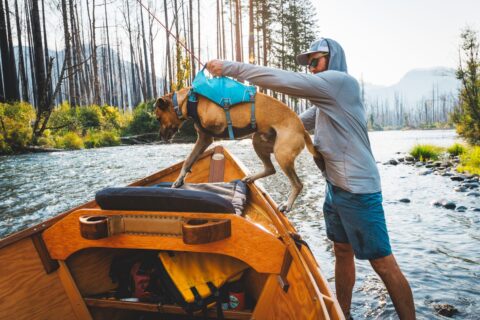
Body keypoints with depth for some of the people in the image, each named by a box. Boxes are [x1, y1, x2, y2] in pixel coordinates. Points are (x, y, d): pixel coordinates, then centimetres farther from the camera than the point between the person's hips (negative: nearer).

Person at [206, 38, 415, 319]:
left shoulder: (341, 82, -14)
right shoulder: (326, 98, 16)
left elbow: (284, 79, -22)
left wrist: (231, 68, -18)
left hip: (357, 191, -10)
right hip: (336, 187, 10)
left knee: (383, 264, 0)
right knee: (342, 253, 18)